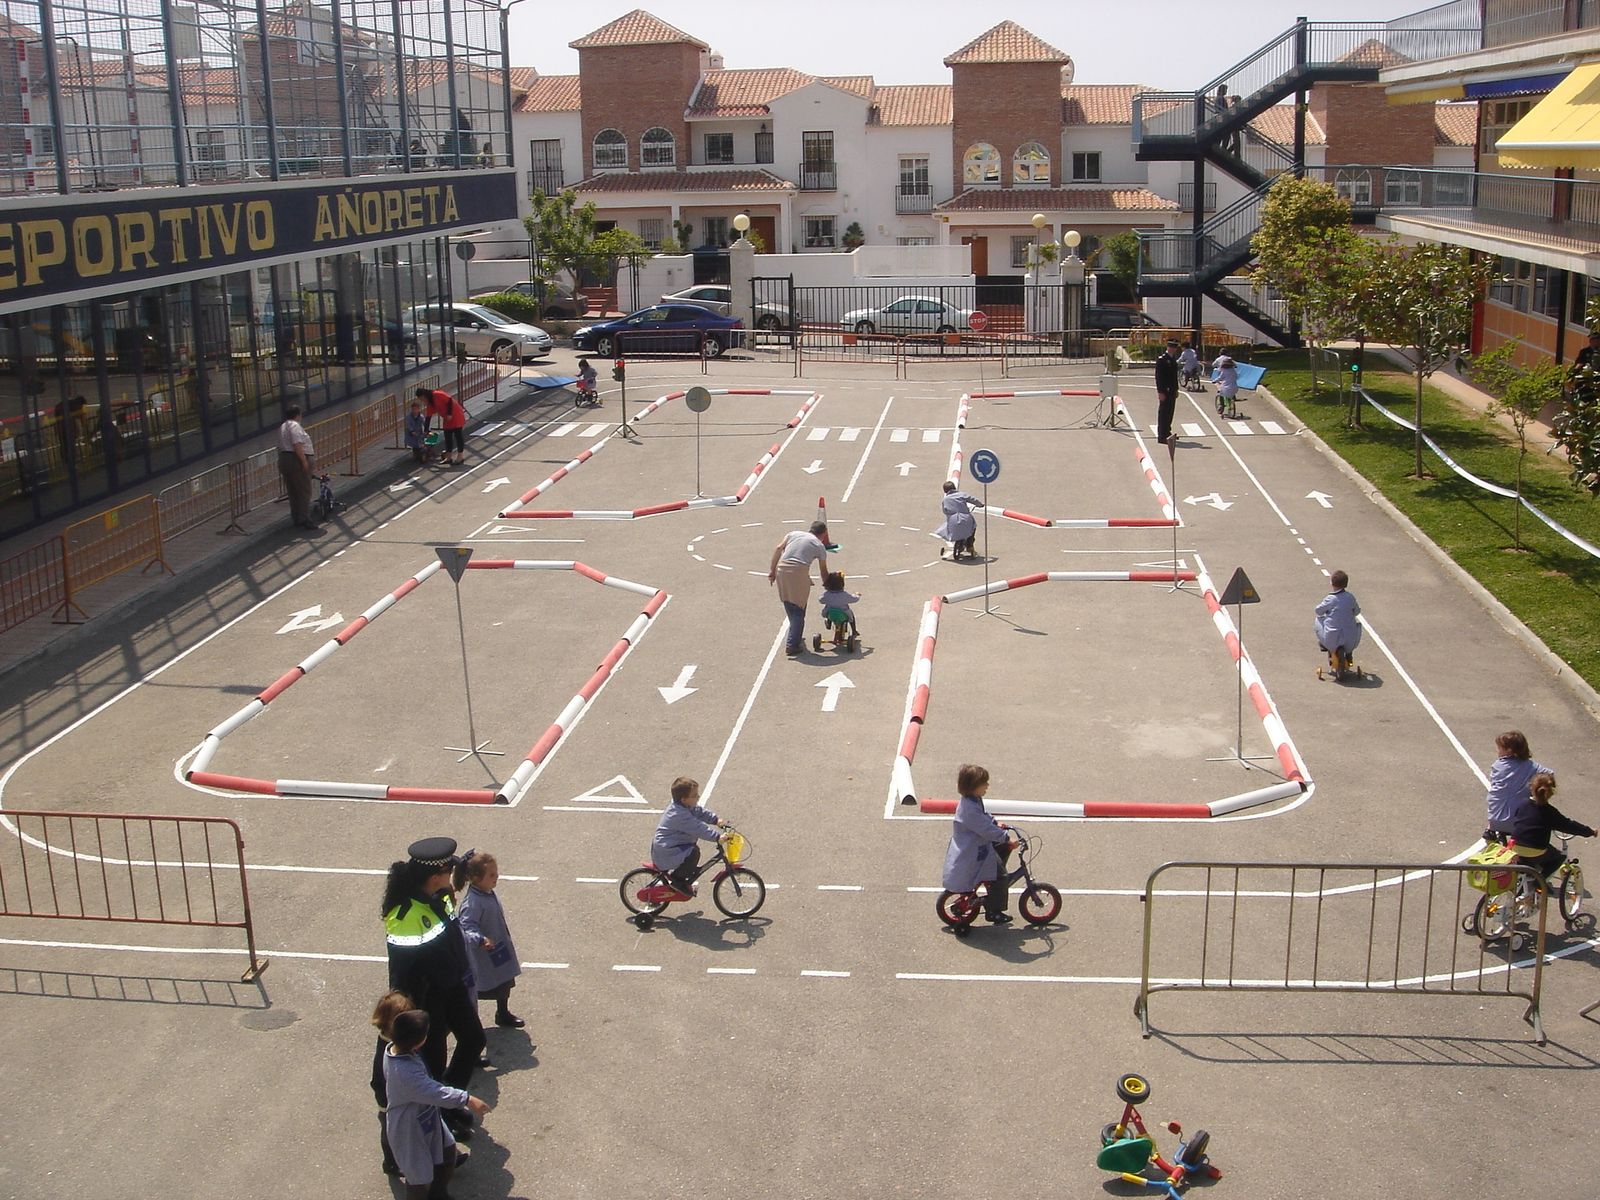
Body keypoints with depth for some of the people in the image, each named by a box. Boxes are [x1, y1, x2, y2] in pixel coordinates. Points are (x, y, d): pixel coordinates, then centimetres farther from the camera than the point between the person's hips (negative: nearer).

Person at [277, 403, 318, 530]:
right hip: (296, 460, -10)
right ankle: (305, 520, -11)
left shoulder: (282, 427, 19)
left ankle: (297, 519, 15)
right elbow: (297, 445, -22)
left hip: (284, 460, 10)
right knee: (304, 491, -7)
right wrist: (304, 461, -22)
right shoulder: (295, 426, -11)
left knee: (293, 492, 12)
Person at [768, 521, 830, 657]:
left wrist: (772, 570, 9)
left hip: (781, 569, 4)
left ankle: (796, 637, 34)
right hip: (799, 572, -4)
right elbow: (823, 571, 20)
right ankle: (792, 645, 3)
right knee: (799, 610, 6)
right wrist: (827, 585, 36)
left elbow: (778, 548, 9)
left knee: (790, 608, 19)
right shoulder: (820, 546, 14)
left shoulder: (793, 533, 21)